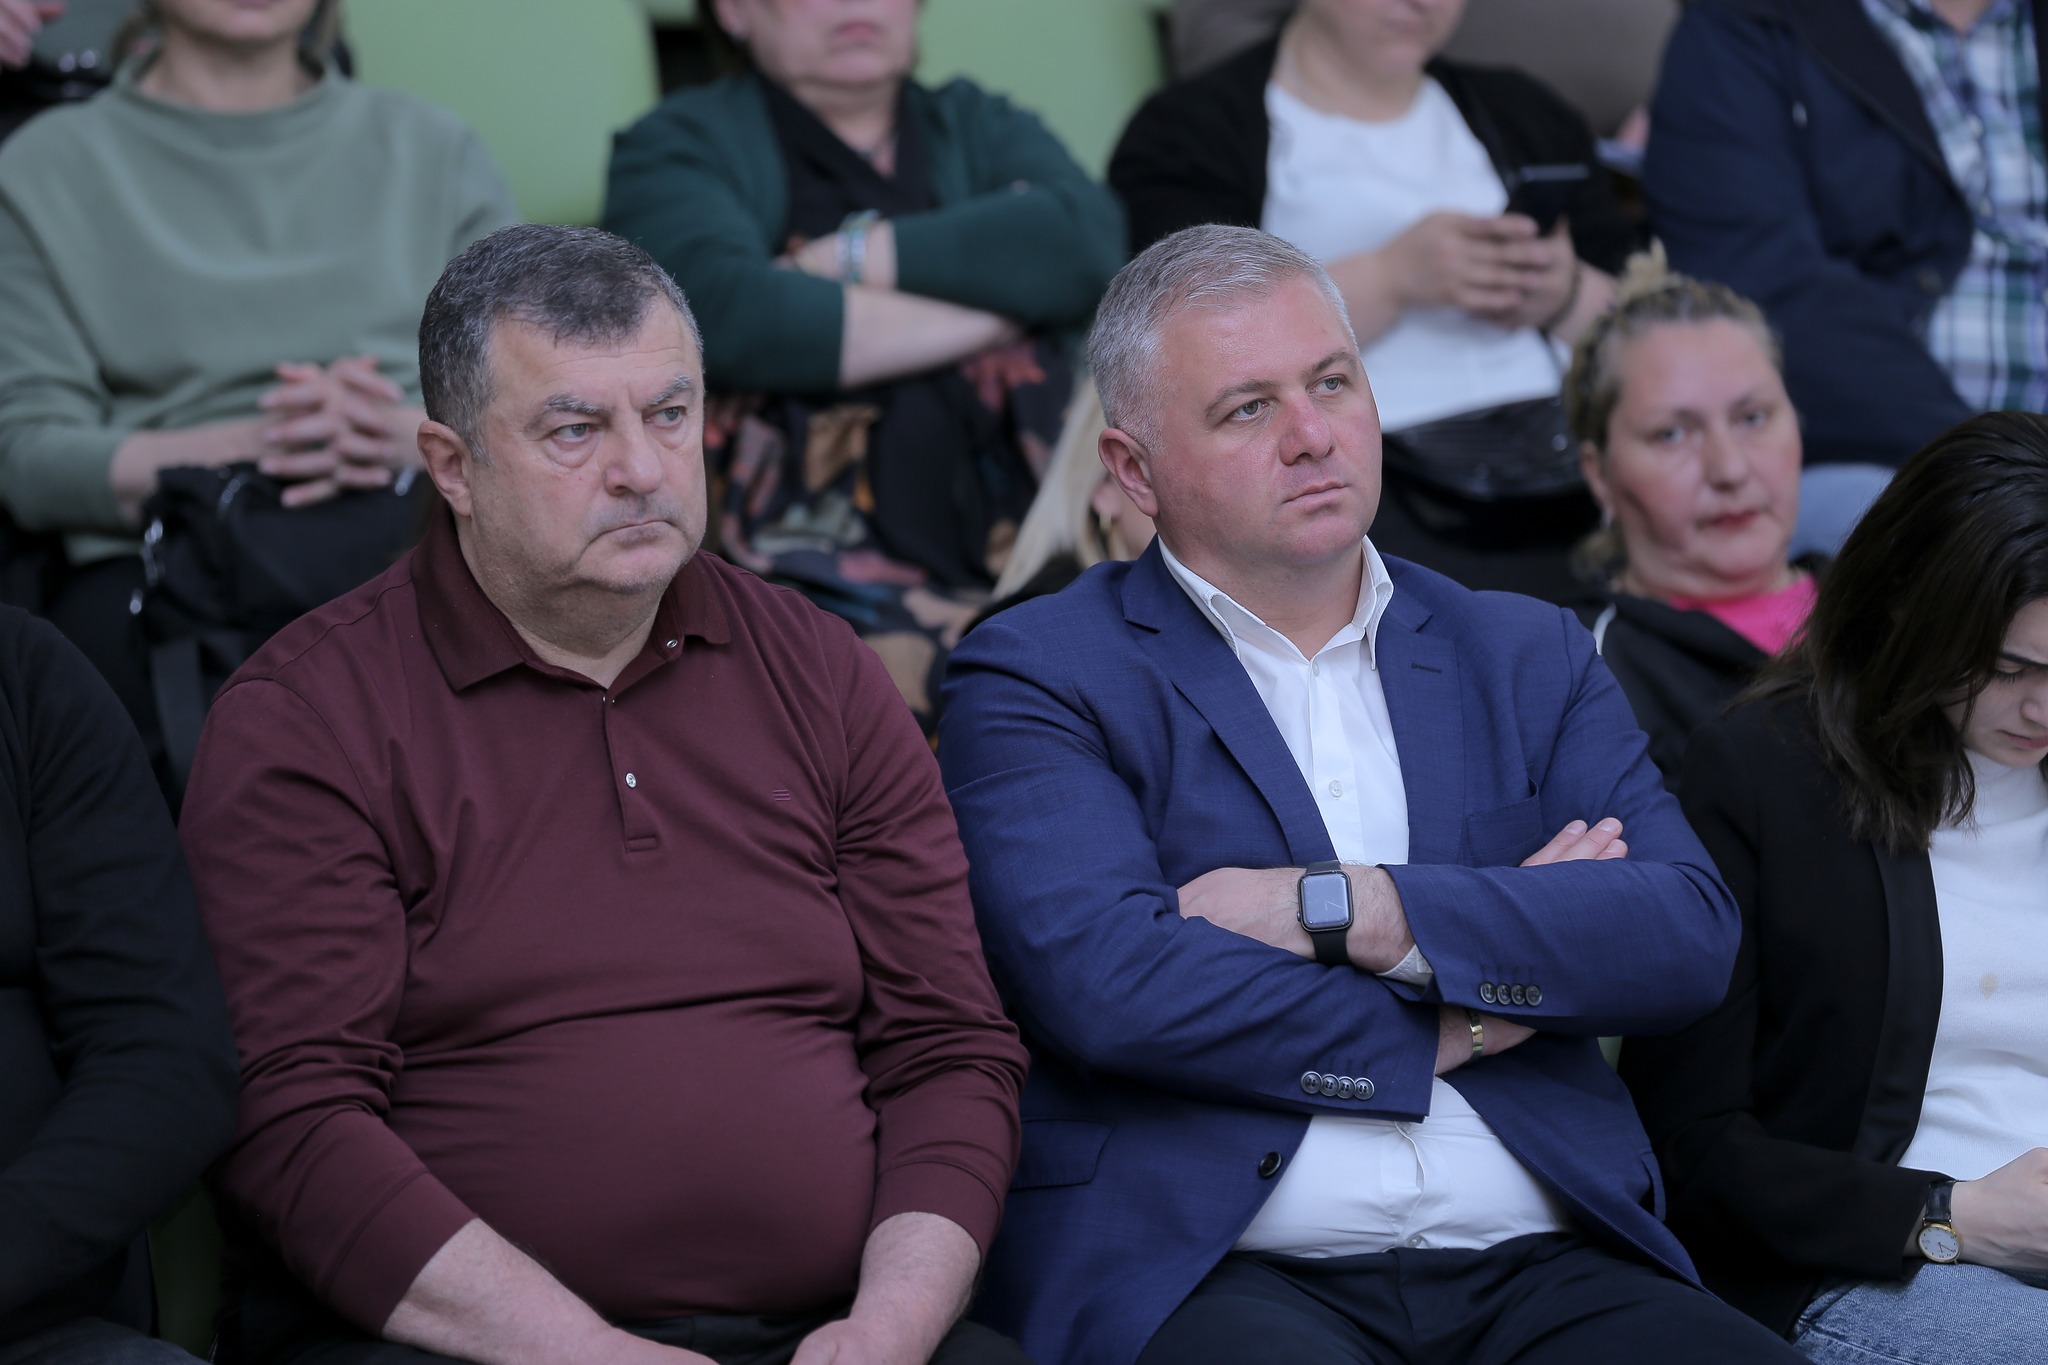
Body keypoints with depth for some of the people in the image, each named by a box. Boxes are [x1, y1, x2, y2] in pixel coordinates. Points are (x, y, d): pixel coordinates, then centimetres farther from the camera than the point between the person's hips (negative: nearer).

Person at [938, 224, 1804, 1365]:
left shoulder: (1529, 660, 19)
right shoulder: (1039, 676, 7)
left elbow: (1694, 936, 3)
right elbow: (1105, 980, -10)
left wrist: (1342, 909, -7)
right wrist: (1457, 1022, -1)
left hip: (1539, 1270, 4)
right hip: (1214, 1272, -3)